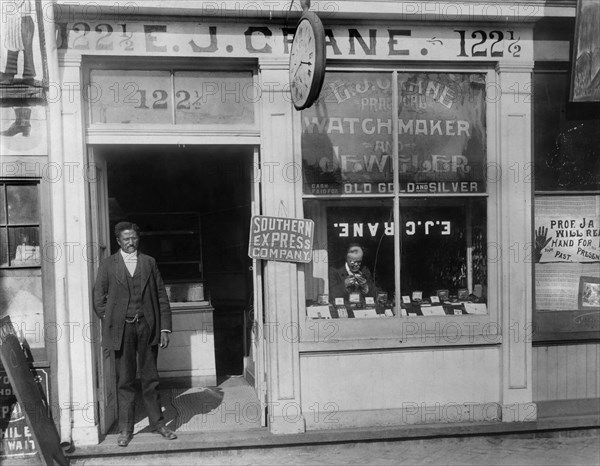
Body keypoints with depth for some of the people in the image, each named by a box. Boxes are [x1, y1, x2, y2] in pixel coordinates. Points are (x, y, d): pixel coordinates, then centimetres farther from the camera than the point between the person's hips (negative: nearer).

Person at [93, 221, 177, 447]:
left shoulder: (149, 262, 8)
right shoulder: (108, 265, 4)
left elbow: (162, 296, 6)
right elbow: (98, 298, 6)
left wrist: (165, 328, 1)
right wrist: (110, 321, -1)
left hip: (147, 326, 1)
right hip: (122, 329, -1)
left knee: (150, 378, 9)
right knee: (125, 381, 4)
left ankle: (157, 422, 20)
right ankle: (126, 429, 15)